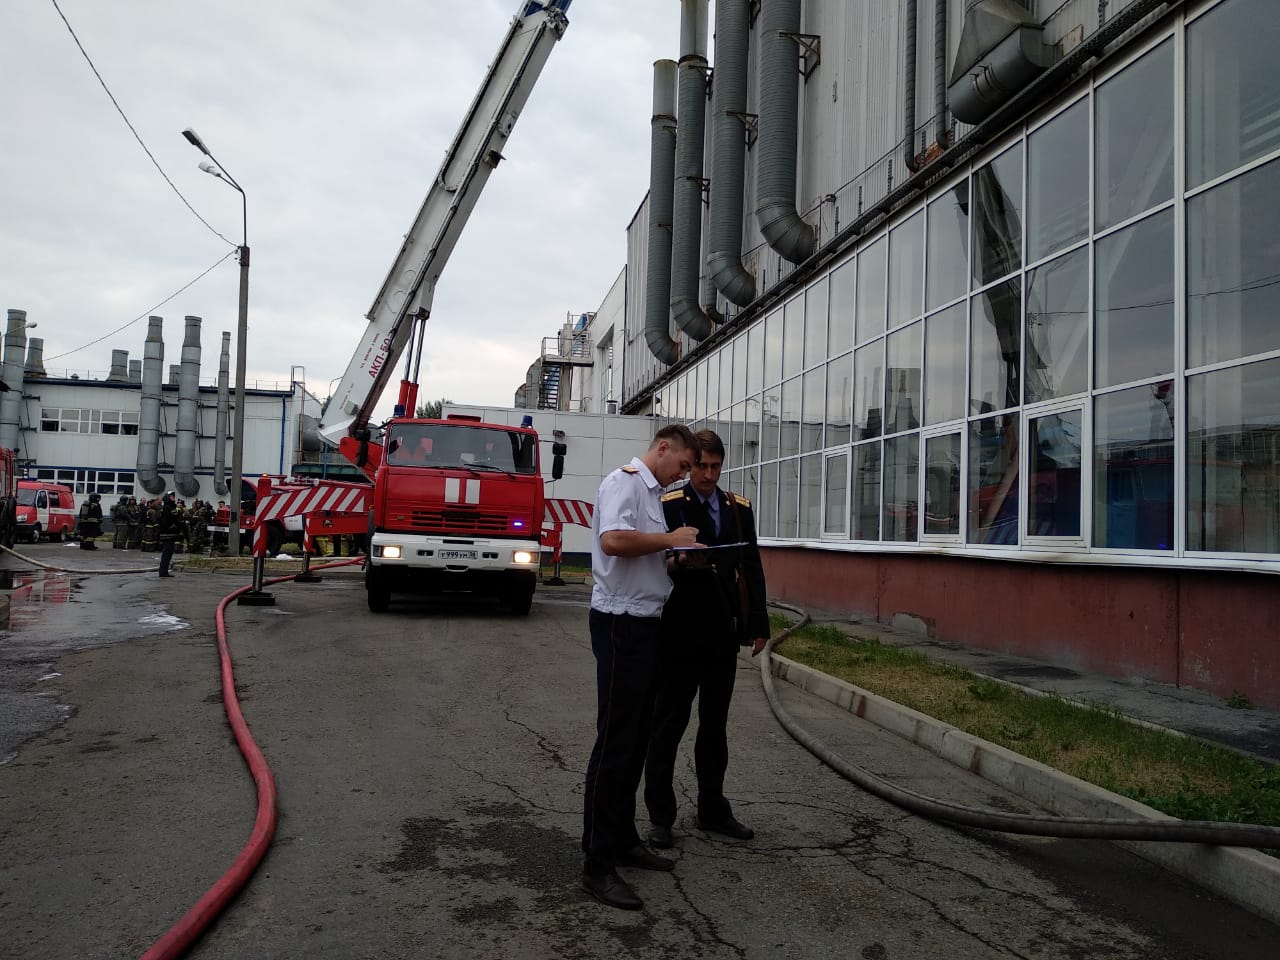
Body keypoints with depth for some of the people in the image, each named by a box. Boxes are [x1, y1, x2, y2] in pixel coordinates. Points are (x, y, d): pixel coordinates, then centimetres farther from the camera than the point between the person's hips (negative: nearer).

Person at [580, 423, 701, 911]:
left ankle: (623, 840, 27)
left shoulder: (651, 491, 19)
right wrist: (670, 540, -18)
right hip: (620, 622, -10)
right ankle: (597, 865, 1)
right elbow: (612, 540, -29)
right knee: (615, 743, -6)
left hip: (643, 622, 10)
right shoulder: (625, 481, -11)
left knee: (636, 740, 15)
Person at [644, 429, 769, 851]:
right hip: (679, 631, -4)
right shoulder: (668, 506, -4)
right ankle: (660, 815, 15)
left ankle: (713, 809, 26)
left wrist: (759, 623, 7)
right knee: (668, 724, 4)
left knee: (715, 723, 14)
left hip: (723, 632, 4)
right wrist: (680, 562, -26)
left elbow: (752, 568, 11)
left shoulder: (739, 508, 9)